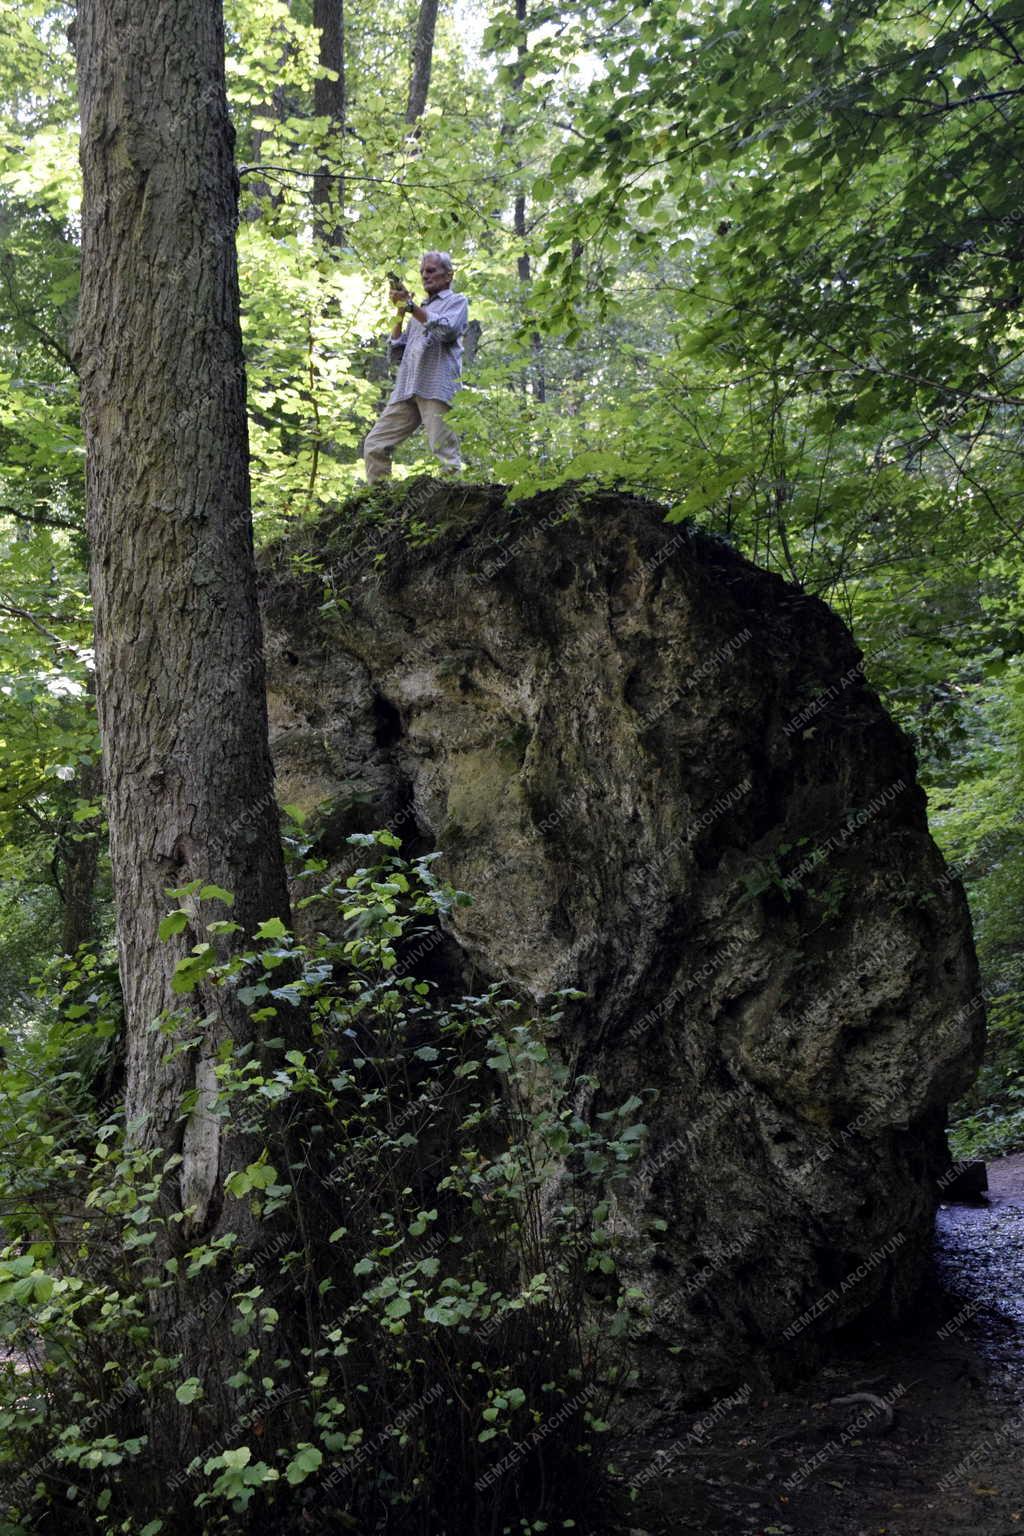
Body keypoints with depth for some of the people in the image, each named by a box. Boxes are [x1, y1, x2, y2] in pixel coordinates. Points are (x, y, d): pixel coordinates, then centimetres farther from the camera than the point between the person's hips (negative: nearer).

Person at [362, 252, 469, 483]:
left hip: (436, 387, -7)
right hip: (406, 389, 7)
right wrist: (400, 314, 15)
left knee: (445, 455, -15)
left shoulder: (457, 301, 14)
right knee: (374, 445, -2)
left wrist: (411, 306, -5)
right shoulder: (420, 310, 32)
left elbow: (447, 329, -9)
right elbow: (396, 352, 24)